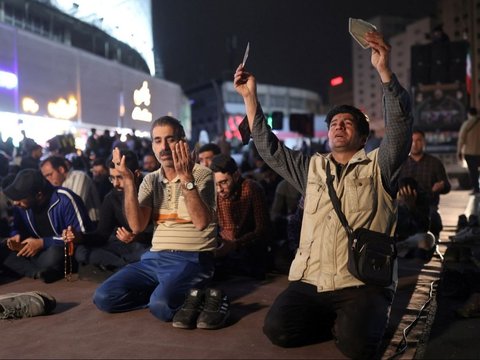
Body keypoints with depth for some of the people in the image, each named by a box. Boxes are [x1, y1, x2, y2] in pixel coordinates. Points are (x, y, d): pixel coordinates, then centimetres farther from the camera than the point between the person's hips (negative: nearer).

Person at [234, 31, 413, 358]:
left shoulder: (378, 167, 6)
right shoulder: (311, 168, 18)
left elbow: (400, 127, -10)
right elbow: (269, 148, 16)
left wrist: (385, 71, -21)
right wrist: (250, 97, 9)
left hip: (362, 284, -3)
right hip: (309, 282, 4)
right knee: (278, 329, -19)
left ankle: (359, 319, 8)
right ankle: (338, 320, 8)